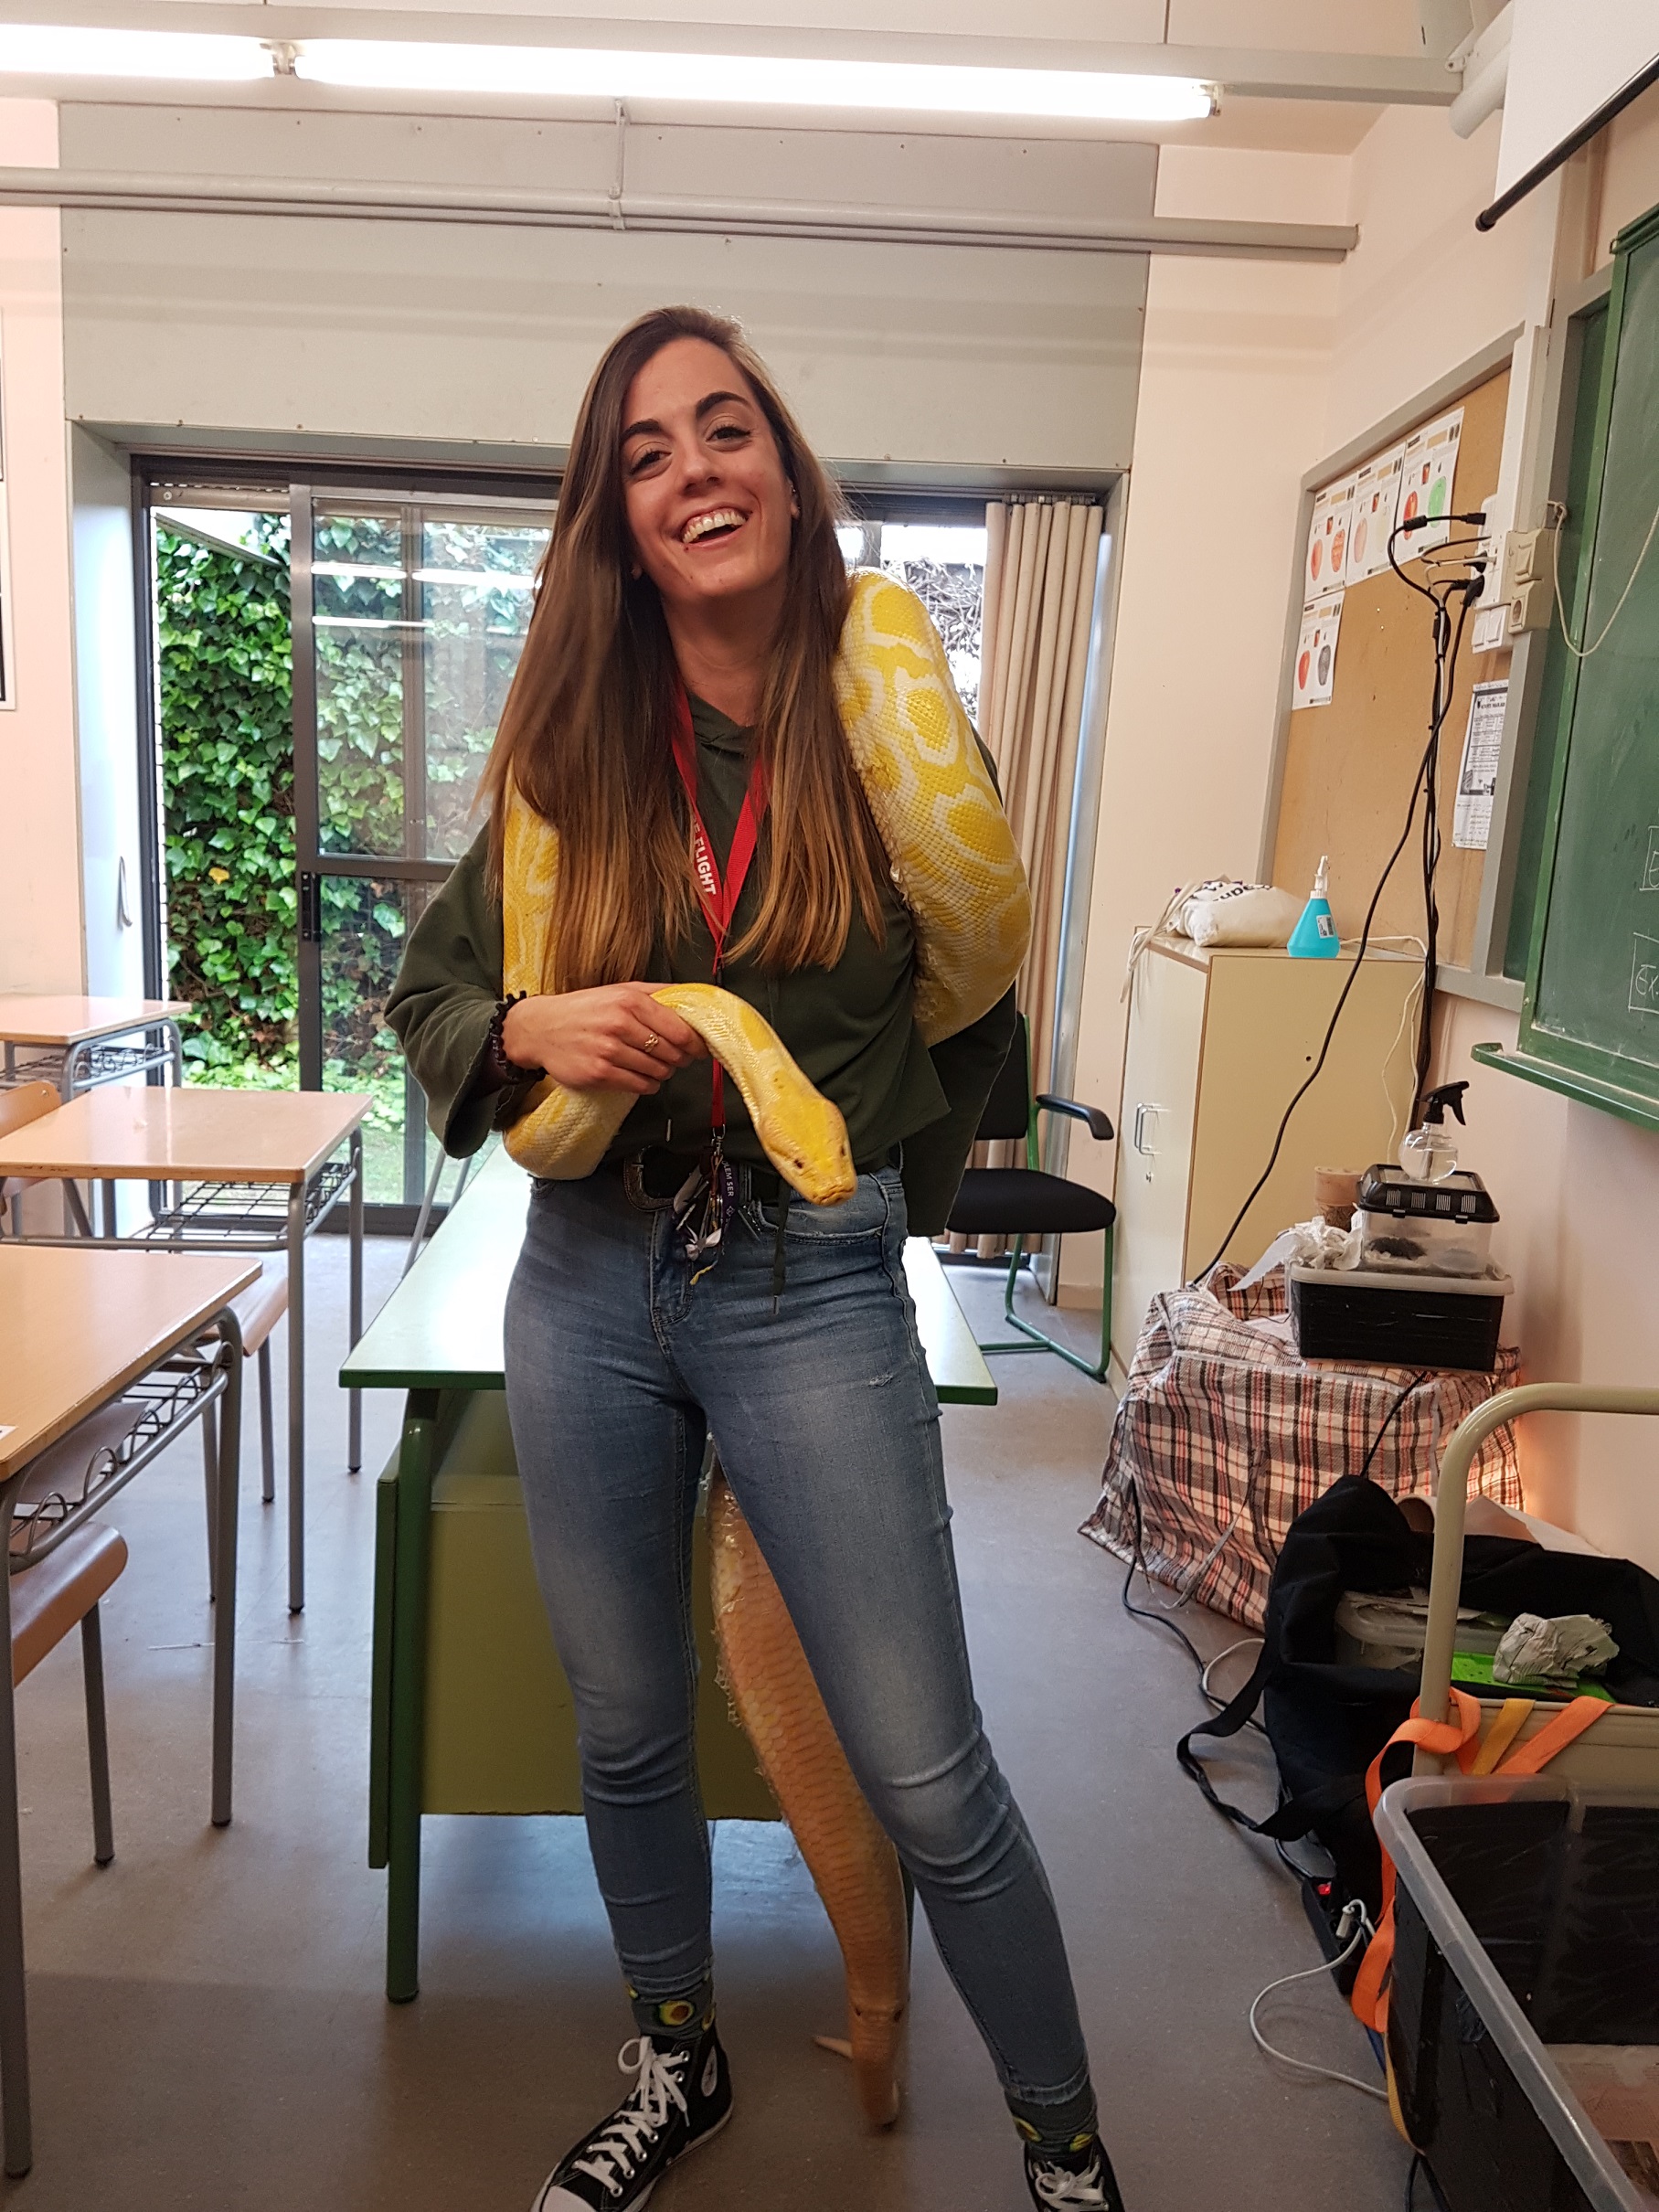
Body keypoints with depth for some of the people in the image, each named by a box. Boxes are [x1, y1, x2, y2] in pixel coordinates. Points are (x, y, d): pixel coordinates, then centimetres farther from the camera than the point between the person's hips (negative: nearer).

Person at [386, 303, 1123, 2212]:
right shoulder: (573, 750, 2)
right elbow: (425, 988, 8)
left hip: (814, 1295, -3)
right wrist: (532, 1031, -12)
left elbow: (975, 1015, 9)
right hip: (586, 1283, 3)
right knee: (627, 1734, 18)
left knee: (926, 1780, 3)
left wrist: (876, 1173, 5)